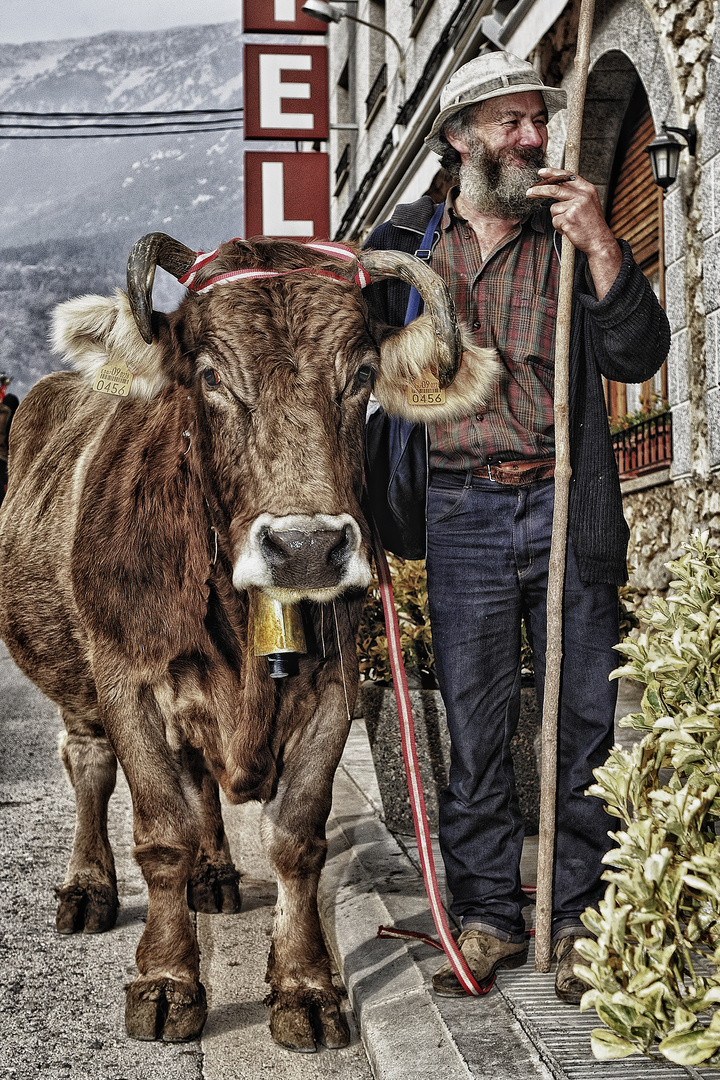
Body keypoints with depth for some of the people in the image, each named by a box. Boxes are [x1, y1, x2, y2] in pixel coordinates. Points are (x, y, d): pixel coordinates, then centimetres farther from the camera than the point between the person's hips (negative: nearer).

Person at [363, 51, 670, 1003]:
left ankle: (578, 917, 15)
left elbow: (638, 359, -1)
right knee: (474, 726, 5)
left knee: (585, 719, 3)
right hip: (463, 514, 0)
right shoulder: (404, 241, 10)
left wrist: (601, 251, -12)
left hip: (568, 510, 0)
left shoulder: (571, 237, 10)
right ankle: (487, 915, 18)